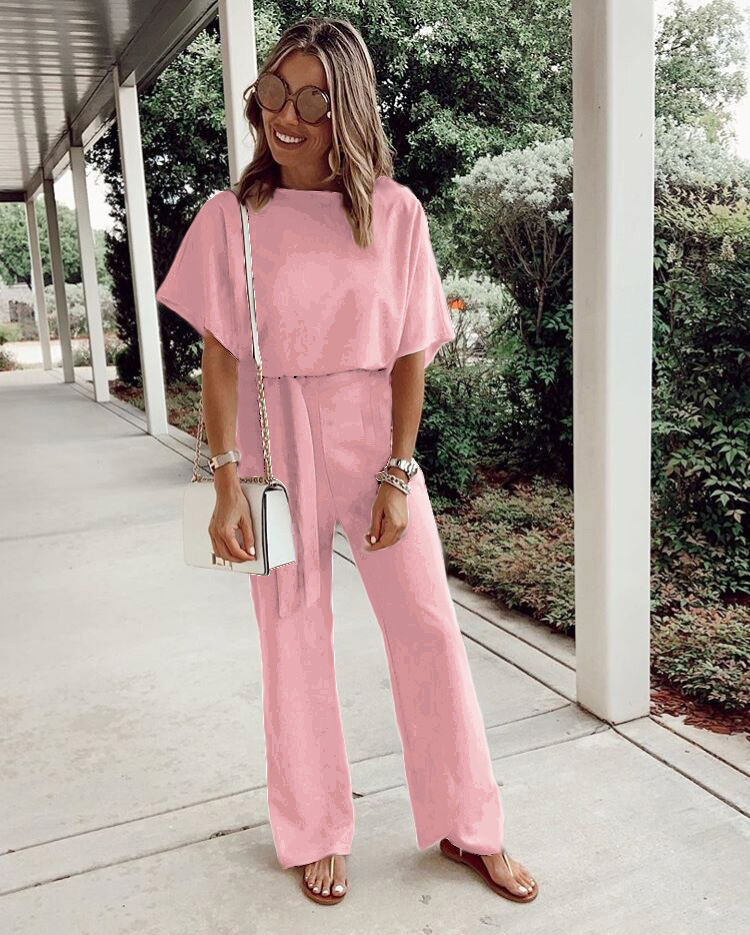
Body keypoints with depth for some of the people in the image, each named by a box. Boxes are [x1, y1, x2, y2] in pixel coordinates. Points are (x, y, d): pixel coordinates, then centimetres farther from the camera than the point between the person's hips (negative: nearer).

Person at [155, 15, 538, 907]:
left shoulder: (394, 211, -2)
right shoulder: (232, 216, -3)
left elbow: (410, 354, -2)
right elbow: (220, 357, -4)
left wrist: (397, 475, -6)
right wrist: (227, 485, -9)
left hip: (374, 438, 1)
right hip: (275, 441, 0)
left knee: (429, 628, 3)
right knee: (294, 638, 8)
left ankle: (466, 827, 23)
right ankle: (316, 834, 28)